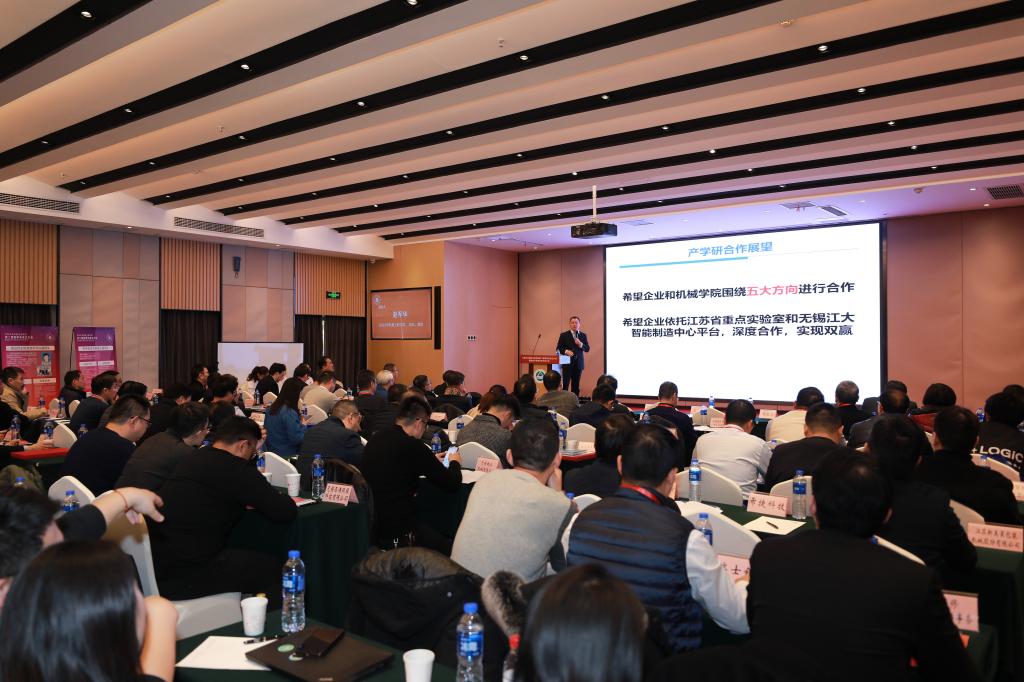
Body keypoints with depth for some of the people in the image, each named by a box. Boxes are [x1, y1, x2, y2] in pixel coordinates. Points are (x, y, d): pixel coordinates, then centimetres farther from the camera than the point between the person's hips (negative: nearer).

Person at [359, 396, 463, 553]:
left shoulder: (374, 440, 5)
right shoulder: (412, 445, -17)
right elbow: (452, 484, -10)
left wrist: (432, 462, 27)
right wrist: (455, 462, 11)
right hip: (397, 533, -8)